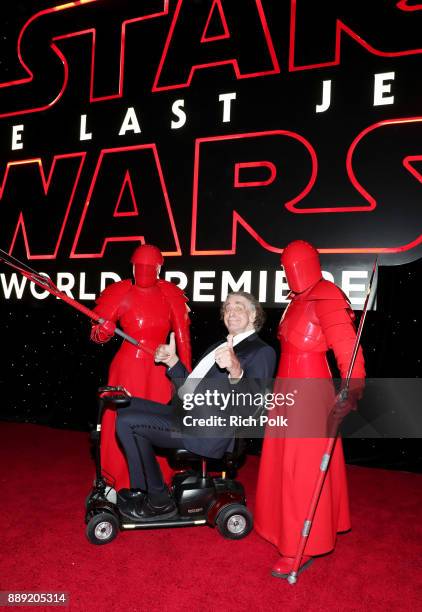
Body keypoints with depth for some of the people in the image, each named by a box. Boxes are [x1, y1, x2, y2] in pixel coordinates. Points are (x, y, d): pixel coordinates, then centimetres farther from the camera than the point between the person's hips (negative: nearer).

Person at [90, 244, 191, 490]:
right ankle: (124, 483, 18)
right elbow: (98, 333, 1)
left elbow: (183, 338, 5)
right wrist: (103, 332, -22)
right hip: (127, 366, -1)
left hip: (159, 370, 1)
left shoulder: (171, 296, 3)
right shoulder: (121, 293, -2)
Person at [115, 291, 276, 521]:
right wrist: (172, 360, 9)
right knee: (128, 406, 7)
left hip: (210, 433, -9)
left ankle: (159, 501, 1)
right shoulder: (220, 347, 23)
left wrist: (236, 370, -42)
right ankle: (140, 491, 10)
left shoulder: (262, 352, -6)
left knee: (127, 422, -14)